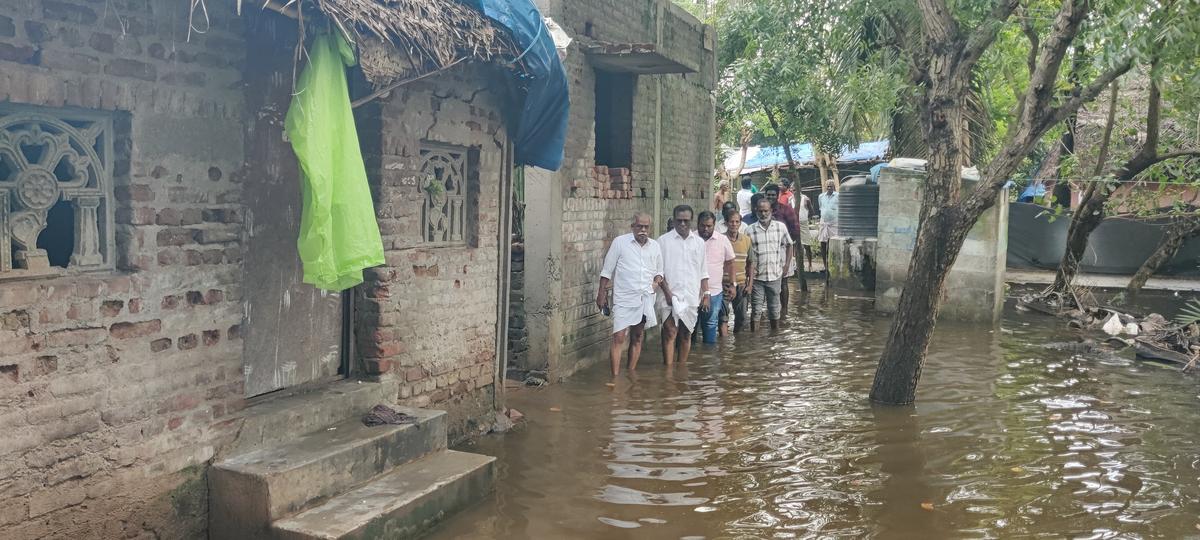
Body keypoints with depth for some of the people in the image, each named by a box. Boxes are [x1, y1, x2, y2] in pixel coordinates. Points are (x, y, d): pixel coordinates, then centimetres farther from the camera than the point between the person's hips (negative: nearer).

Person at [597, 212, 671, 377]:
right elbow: (607, 270, -1)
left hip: (645, 299, 4)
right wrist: (602, 293, -4)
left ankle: (631, 373, 22)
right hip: (623, 298, -4)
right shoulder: (620, 243, -5)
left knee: (637, 338, 11)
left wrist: (657, 280, -3)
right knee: (619, 338, -9)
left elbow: (658, 271, 19)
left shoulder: (655, 246, 7)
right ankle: (615, 376, -6)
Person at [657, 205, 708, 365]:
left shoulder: (699, 242, 11)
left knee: (686, 334, 8)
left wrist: (706, 294, 8)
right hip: (671, 296, -3)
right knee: (670, 333, -10)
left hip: (692, 297, 4)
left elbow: (703, 272, 15)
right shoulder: (664, 241, 0)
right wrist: (667, 292, -11)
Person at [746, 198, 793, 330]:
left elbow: (789, 245, 16)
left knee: (774, 310, 12)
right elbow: (749, 258, -7)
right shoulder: (751, 230, -6)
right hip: (756, 277, -2)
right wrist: (749, 277, -13)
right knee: (755, 311, 3)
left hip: (775, 275, 2)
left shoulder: (781, 227, 0)